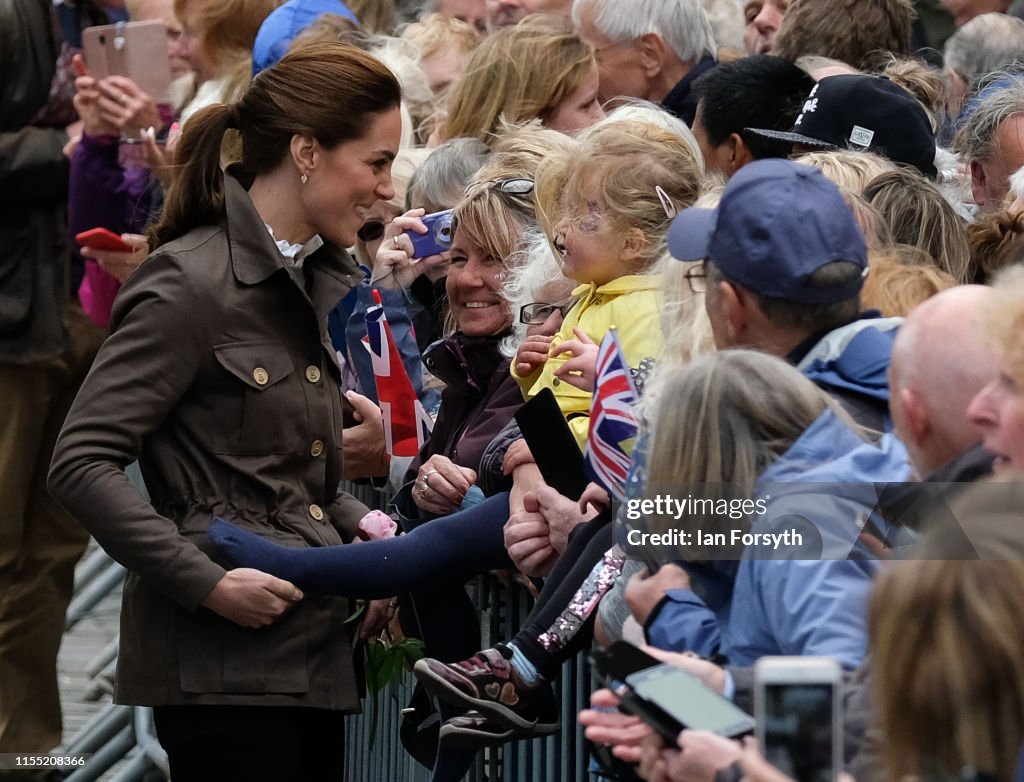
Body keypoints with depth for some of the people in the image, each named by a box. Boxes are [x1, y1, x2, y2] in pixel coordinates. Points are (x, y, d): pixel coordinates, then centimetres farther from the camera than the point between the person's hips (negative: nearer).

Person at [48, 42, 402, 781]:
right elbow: (82, 465, -17)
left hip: (314, 655, 8)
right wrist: (207, 583, -20)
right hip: (224, 665, -8)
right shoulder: (192, 286, -12)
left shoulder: (324, 281, 15)